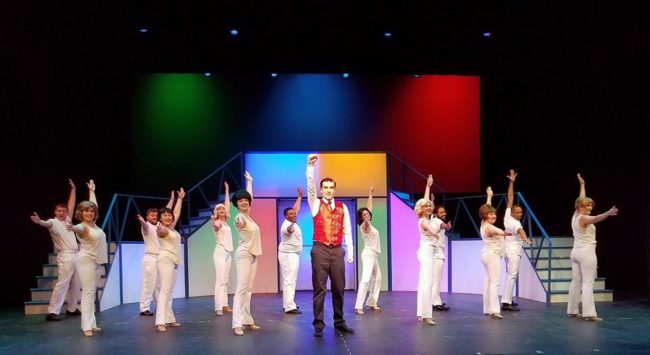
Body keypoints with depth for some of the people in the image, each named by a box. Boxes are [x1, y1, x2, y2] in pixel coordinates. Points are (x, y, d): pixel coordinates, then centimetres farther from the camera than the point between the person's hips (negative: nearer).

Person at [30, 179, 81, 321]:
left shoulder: (67, 220, 14)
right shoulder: (54, 222, -7)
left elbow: (71, 205, 22)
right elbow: (47, 224, -30)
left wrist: (73, 189, 23)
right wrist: (39, 221, -53)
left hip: (76, 255, 8)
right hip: (65, 256, -8)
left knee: (76, 283, 11)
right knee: (62, 283, -13)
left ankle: (72, 308, 20)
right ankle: (52, 312, -12)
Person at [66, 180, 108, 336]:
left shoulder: (93, 223, 8)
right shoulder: (82, 226, -12)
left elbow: (93, 204, 23)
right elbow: (78, 229, -38)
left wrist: (91, 190, 34)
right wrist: (73, 228, -61)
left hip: (96, 261, 8)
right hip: (86, 260, -8)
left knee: (92, 292, 8)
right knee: (88, 292, -11)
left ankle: (91, 324, 12)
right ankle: (87, 326, -12)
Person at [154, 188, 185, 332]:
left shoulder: (172, 227, 14)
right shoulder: (162, 229, -10)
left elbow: (177, 213, 27)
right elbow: (162, 232, -36)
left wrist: (180, 198, 33)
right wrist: (159, 231, -60)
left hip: (174, 261, 9)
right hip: (166, 260, -9)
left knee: (170, 291, 8)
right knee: (165, 290, -16)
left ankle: (169, 319, 10)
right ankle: (160, 322, -20)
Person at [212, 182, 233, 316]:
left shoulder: (225, 222, 13)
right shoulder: (216, 223, -7)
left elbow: (228, 205, 18)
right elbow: (216, 226, -33)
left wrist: (227, 191, 22)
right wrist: (216, 224, -57)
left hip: (228, 253, 8)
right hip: (220, 252, -8)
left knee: (225, 280, 8)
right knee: (220, 280, -13)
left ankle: (224, 305, 10)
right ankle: (218, 307, -17)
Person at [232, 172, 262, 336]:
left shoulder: (248, 215, 8)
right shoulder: (240, 217, -16)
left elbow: (250, 195, 26)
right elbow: (240, 224, -44)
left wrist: (249, 181, 36)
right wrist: (239, 225, -67)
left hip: (253, 255, 9)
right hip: (244, 255, -9)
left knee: (248, 289, 9)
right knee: (241, 288, -13)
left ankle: (247, 320, 12)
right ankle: (238, 324, -15)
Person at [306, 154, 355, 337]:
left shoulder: (342, 207, 10)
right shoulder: (315, 204, 4)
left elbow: (347, 230, 9)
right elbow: (310, 186, -12)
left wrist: (350, 251, 4)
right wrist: (310, 166, -24)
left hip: (337, 250, 3)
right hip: (320, 250, -3)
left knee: (339, 288, 8)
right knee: (319, 288, -1)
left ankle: (339, 322, 19)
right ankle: (318, 324, 5)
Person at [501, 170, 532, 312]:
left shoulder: (507, 216, 1)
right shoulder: (514, 223, -19)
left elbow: (510, 198, 6)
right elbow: (520, 230, -42)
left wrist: (512, 182, 6)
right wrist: (525, 238, -62)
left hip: (511, 251, 10)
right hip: (513, 251, -9)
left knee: (510, 275, 16)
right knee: (512, 276, -13)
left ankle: (507, 299, 21)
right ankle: (506, 303, -18)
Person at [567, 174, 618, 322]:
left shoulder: (575, 216, 10)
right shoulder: (584, 218, -14)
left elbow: (581, 199, 24)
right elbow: (596, 218, -37)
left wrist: (582, 184, 34)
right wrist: (608, 213, -55)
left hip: (576, 252, 9)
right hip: (586, 252, -9)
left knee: (576, 282, 10)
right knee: (587, 283, -10)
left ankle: (572, 310, 14)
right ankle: (589, 313, -13)